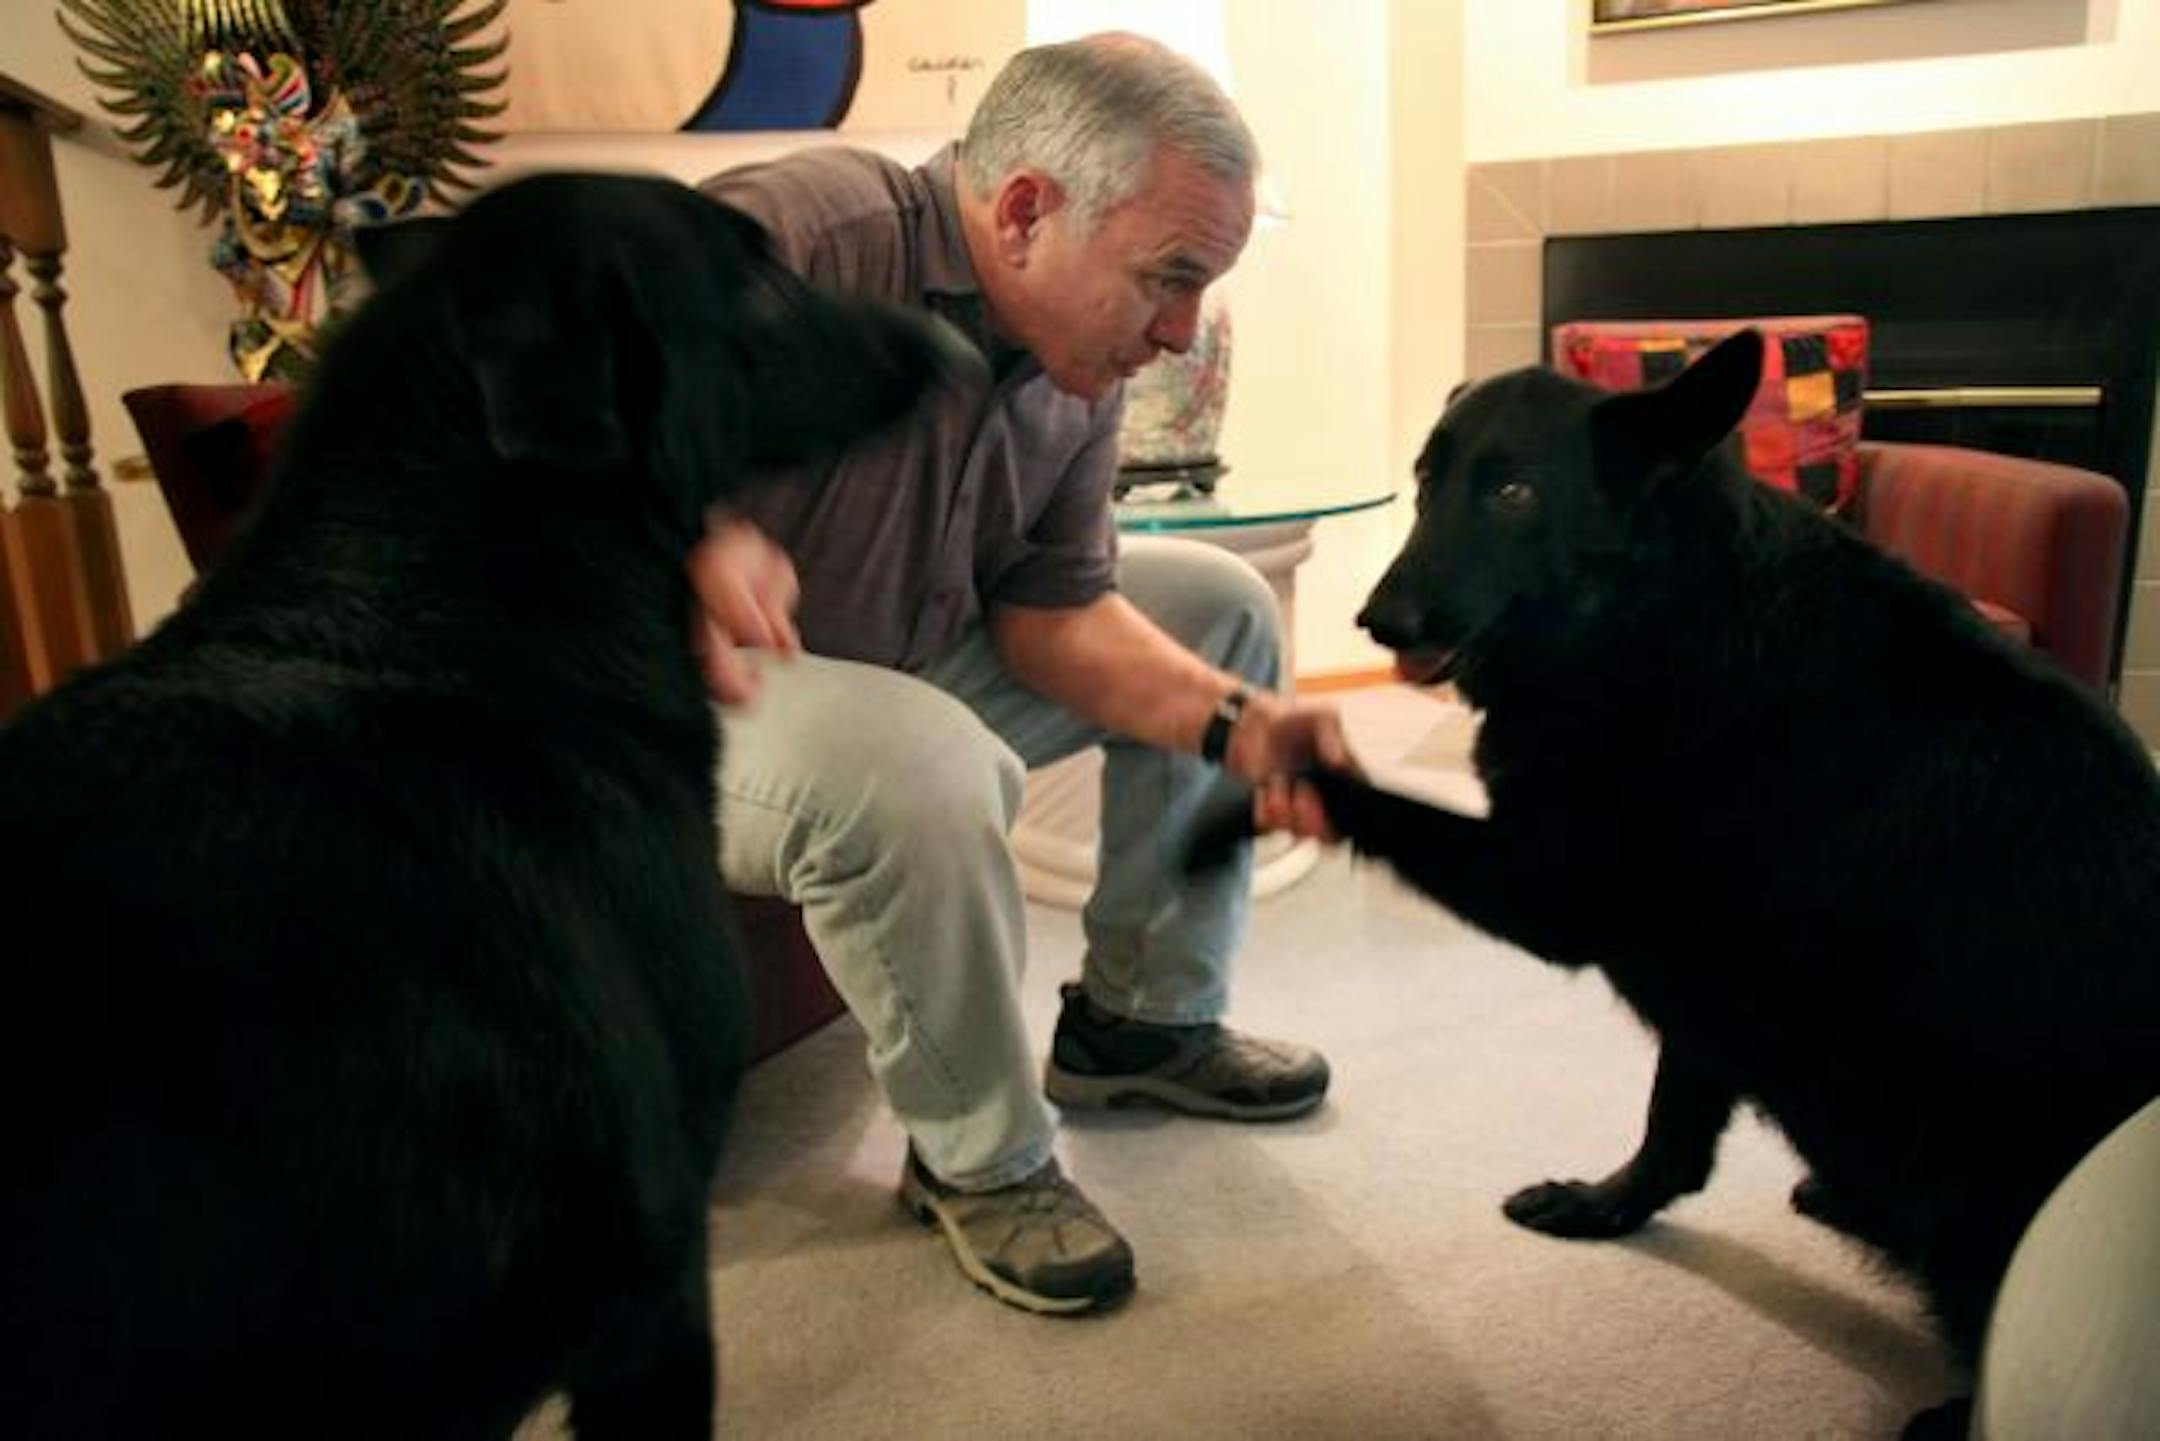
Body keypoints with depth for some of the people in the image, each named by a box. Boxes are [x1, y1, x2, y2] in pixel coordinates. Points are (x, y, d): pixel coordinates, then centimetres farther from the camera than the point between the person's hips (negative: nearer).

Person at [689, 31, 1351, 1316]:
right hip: (692, 690, -7)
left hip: (917, 657, 8)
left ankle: (1146, 1018, 16)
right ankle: (979, 1159, -9)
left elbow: (1051, 608, -2)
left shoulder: (1078, 357, -3)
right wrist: (693, 533, -56)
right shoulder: (791, 242, -28)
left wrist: (1238, 722, -16)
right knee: (921, 768, -39)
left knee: (1222, 604, 6)